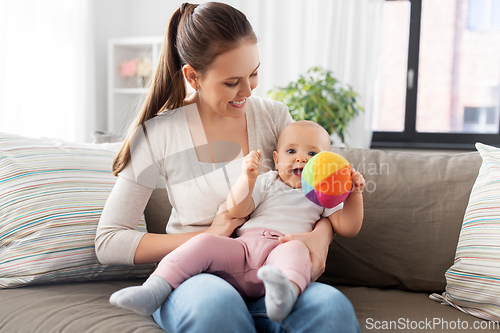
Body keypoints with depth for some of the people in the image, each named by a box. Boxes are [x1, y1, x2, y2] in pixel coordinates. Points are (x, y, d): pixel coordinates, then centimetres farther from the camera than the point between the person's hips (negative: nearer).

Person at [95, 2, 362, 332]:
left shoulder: (273, 115, 4)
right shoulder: (157, 135, -5)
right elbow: (108, 242, -5)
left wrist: (320, 235, -16)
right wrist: (206, 237, -15)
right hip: (194, 277, -1)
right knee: (215, 302, -39)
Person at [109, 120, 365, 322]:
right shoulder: (266, 182, 24)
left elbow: (347, 228, 16)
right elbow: (236, 210, 9)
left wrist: (354, 194, 3)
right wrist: (247, 177, -6)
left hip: (282, 250, -2)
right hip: (245, 245, 3)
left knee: (296, 250, -38)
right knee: (205, 242, -24)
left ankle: (286, 292, -69)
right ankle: (155, 290, -32)